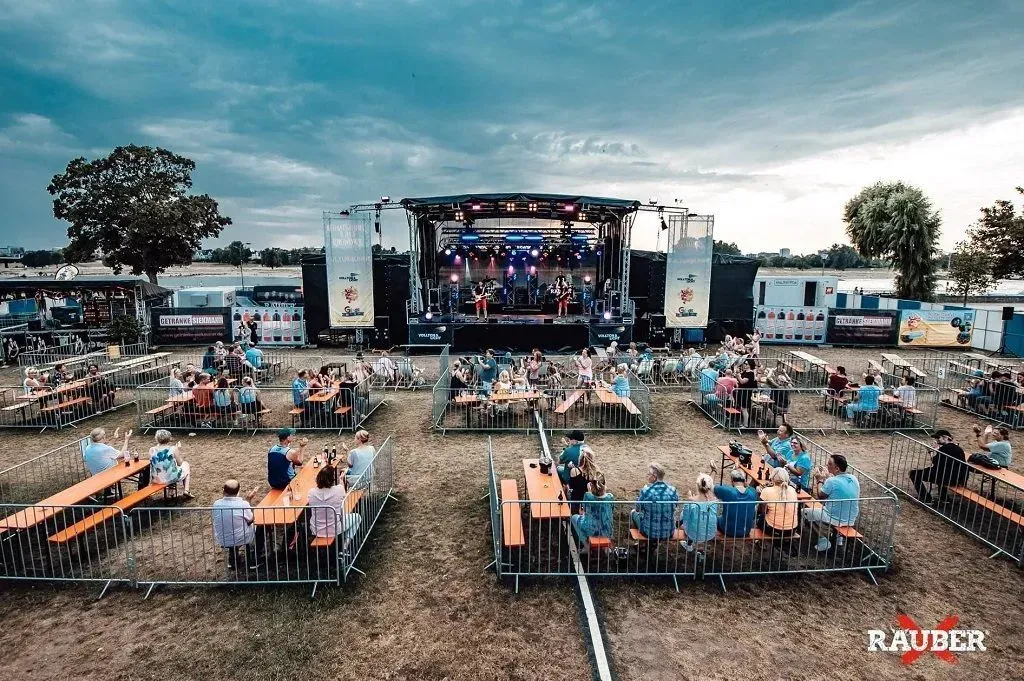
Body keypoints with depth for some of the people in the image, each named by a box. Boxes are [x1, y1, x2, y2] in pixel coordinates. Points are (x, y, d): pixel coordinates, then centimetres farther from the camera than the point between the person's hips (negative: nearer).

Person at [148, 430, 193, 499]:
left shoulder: (152, 450, -6)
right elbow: (180, 463, -4)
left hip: (156, 479, 4)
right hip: (171, 478, -4)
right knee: (186, 465, 26)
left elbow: (152, 464, 11)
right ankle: (186, 490, 17)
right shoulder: (173, 449, -14)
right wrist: (179, 451, 10)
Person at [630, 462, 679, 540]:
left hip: (650, 533, -4)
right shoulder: (673, 491, -9)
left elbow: (638, 509, -2)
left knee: (633, 512, 25)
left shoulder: (645, 491, -20)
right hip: (669, 534, 4)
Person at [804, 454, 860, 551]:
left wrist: (820, 480, 7)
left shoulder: (831, 481, -23)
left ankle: (824, 541, 5)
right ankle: (839, 536, 26)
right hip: (851, 520, 7)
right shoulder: (854, 478, -4)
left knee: (805, 512, 10)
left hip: (835, 520, -7)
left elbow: (821, 496, -6)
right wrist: (827, 478, 12)